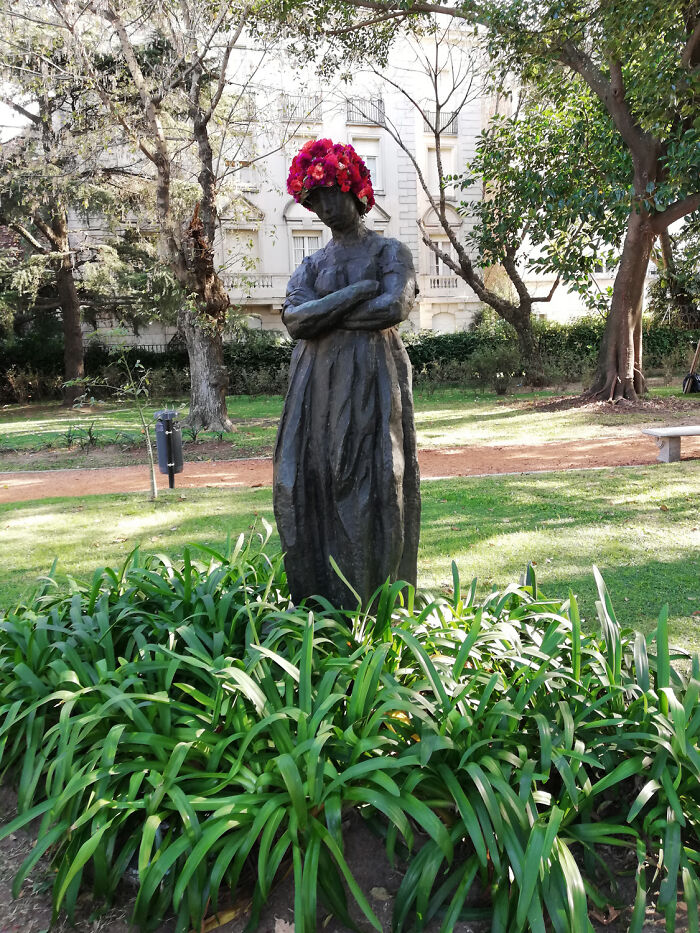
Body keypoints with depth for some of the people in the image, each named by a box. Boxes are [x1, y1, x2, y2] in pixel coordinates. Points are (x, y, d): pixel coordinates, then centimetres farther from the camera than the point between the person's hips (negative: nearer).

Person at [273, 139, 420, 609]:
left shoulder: (390, 251, 8)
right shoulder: (312, 264, 19)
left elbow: (395, 307, -11)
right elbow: (294, 317, 0)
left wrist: (325, 316, -5)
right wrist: (356, 293, -8)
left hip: (372, 382, -4)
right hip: (317, 386, 4)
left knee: (369, 487, -5)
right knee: (311, 485, 0)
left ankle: (373, 606, 4)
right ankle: (320, 603, 11)